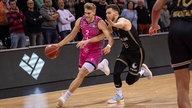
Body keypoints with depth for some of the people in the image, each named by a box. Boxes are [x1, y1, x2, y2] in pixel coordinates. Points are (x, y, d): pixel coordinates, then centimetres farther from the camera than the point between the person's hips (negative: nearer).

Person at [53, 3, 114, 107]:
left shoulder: (100, 23, -22)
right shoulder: (80, 21, -7)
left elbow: (110, 38, -27)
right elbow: (72, 35, 6)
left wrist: (108, 46, -50)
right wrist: (58, 45, 0)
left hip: (95, 52, -6)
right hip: (84, 50, 6)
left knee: (81, 74, -18)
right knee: (83, 72, 25)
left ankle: (65, 97, -17)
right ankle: (102, 65, 52)